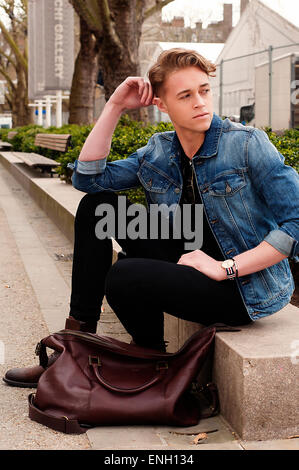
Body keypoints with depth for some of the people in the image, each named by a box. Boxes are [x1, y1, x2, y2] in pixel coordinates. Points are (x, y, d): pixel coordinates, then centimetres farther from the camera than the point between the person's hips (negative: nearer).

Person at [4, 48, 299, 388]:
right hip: (187, 265, 7)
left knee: (125, 276, -29)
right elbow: (88, 178, 0)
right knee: (96, 205, 2)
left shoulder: (247, 144, -14)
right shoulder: (158, 152, 3)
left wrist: (226, 267, -23)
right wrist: (114, 106, -5)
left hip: (246, 287, -6)